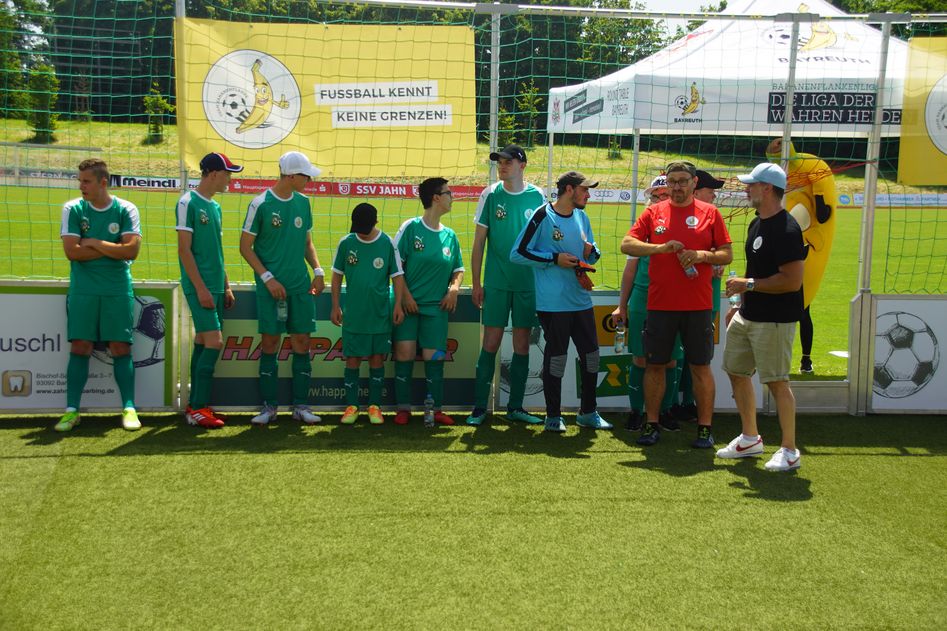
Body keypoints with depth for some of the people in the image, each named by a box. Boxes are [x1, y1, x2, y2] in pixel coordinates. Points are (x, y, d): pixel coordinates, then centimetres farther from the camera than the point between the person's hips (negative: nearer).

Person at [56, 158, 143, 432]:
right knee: (80, 348, 0)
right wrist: (112, 249, -8)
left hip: (117, 290, -1)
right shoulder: (72, 209, 1)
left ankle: (129, 409, 4)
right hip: (82, 290, 1)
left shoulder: (126, 210, -1)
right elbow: (71, 251, -9)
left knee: (121, 348, 0)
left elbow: (132, 250, -13)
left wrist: (94, 243, -9)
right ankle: (72, 410, 5)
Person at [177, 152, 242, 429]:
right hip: (199, 287, -8)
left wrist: (226, 286, 19)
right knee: (214, 342, -13)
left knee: (203, 342, 9)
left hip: (215, 287, 8)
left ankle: (195, 406, 15)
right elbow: (184, 249, -13)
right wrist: (201, 288, -17)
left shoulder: (214, 206, 16)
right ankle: (198, 409, -8)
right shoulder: (188, 203, -9)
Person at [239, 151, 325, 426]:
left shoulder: (303, 202, 8)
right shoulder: (261, 204, -7)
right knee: (270, 343, 1)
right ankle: (269, 406, 10)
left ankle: (300, 405, 11)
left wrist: (317, 270, 5)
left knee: (302, 343, 3)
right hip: (271, 287, -4)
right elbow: (245, 247, -4)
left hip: (300, 286, 4)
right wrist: (268, 278, -11)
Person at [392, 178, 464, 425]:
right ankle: (403, 408, 6)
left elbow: (458, 269, 19)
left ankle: (436, 409, 8)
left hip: (436, 306, 3)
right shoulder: (411, 227, -3)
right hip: (408, 303, -3)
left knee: (434, 357, -1)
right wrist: (405, 295, -10)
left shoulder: (449, 235, 10)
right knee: (404, 354, -5)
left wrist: (454, 288, 0)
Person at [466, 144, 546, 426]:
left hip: (528, 282, 1)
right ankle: (479, 407, 7)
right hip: (496, 282, -1)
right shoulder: (490, 195, 1)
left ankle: (515, 406, 16)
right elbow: (479, 242, 3)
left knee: (522, 346, 6)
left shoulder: (537, 197, 3)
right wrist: (476, 283, 0)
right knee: (491, 343, -1)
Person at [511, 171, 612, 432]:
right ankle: (553, 416, 12)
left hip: (582, 300, 7)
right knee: (556, 356, -1)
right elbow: (518, 253, -10)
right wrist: (555, 259, -14)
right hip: (553, 302, -7)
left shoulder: (582, 217, 13)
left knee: (591, 355, 10)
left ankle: (588, 412, 24)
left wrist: (592, 250, -2)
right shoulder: (542, 216, -9)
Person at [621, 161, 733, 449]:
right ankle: (651, 425, 17)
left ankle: (704, 428, 12)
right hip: (660, 303, 1)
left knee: (700, 367, 3)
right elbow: (627, 244, 0)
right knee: (655, 365, 7)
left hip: (698, 305, -1)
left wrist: (702, 255, -13)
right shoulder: (654, 212, 7)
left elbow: (727, 254, 5)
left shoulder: (710, 212, 5)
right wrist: (660, 247, -14)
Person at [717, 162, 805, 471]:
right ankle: (750, 439, 29)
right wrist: (740, 304, 20)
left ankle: (789, 451, 7)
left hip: (774, 319, -10)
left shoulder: (786, 229, -19)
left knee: (777, 381, -5)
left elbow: (792, 281, -24)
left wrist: (748, 284, -20)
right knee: (736, 371, 15)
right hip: (748, 315, 10)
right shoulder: (756, 224, 12)